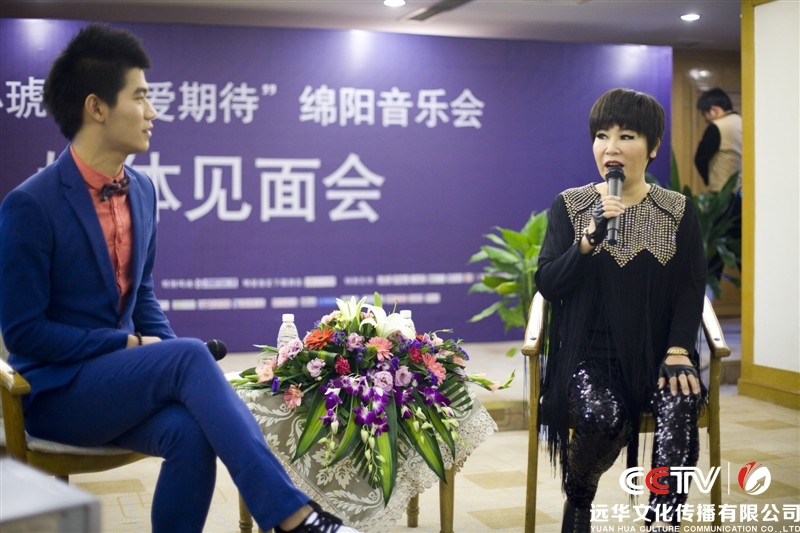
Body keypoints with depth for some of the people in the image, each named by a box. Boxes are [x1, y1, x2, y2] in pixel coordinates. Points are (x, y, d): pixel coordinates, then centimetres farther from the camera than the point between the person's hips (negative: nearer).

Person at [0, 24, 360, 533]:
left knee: (189, 429, -29)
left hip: (118, 381, 5)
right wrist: (132, 346, -16)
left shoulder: (142, 190, 6)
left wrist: (167, 355, -2)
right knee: (190, 355, -31)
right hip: (55, 391, -5)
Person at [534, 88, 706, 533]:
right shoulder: (569, 205, 5)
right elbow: (547, 286, -2)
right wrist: (591, 238, -17)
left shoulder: (679, 210, 7)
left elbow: (692, 289, 3)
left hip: (655, 354, 1)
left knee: (681, 402, -32)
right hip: (590, 354, -1)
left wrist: (678, 350, -12)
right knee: (600, 417, -29)